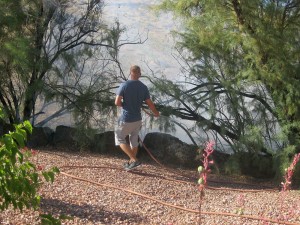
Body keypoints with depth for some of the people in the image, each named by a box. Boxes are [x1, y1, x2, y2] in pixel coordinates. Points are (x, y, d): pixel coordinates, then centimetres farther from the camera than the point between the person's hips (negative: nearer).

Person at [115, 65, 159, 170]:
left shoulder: (124, 85, -15)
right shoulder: (144, 87, -5)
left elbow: (117, 102, -19)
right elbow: (150, 104, -1)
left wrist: (124, 105, 3)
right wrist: (156, 113, 18)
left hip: (126, 119, -4)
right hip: (137, 119, 5)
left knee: (119, 139, 12)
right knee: (134, 140, 21)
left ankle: (134, 160, 1)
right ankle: (131, 162, 33)